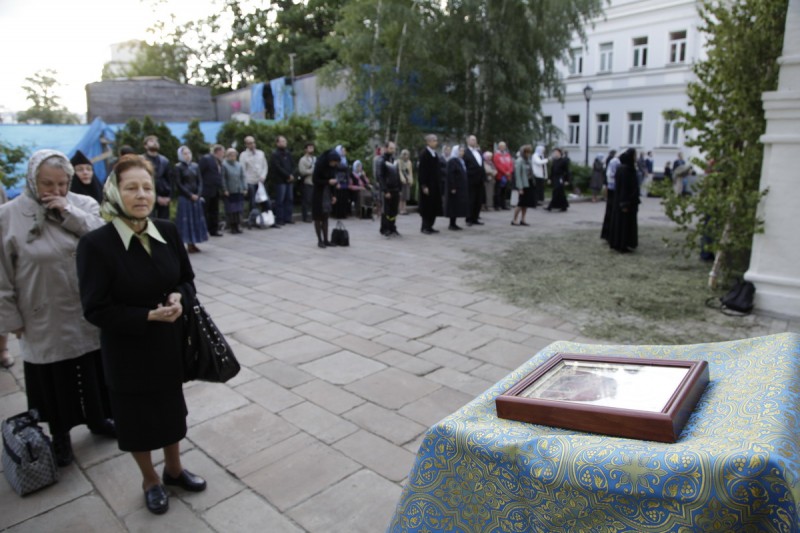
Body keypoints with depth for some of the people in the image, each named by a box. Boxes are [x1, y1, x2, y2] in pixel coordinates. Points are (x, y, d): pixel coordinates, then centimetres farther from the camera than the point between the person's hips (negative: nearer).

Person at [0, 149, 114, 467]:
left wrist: (70, 213, -21)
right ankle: (60, 435, 34)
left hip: (89, 313, 2)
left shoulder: (85, 205, -2)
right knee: (55, 380, 13)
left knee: (95, 371, 17)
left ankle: (97, 419, 40)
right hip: (45, 320, -2)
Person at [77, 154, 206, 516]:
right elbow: (96, 310, -17)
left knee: (172, 408, 21)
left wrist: (179, 298, -16)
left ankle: (173, 469, 45)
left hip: (170, 342, 4)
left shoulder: (167, 231, -6)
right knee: (138, 416, 16)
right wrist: (148, 316, -24)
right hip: (128, 350, -4)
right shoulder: (96, 244, -19)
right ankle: (150, 480, 41)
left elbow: (187, 278, 5)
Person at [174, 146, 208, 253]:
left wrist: (198, 194, -7)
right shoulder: (178, 167, -4)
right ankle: (189, 245, 0)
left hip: (196, 197, 5)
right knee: (187, 219, -3)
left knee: (196, 219, 6)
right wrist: (190, 195, -12)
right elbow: (179, 184, -8)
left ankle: (193, 244, 13)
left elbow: (200, 182, 7)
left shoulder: (195, 166, 9)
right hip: (184, 197, -5)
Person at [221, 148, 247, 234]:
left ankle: (238, 225, 13)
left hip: (239, 191, 4)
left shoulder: (239, 165, 7)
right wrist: (225, 190, -9)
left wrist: (245, 188, 4)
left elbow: (243, 177, 10)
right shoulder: (224, 165, -6)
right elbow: (223, 178, -6)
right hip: (229, 192, -4)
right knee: (231, 210, 0)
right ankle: (232, 226, 8)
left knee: (239, 209, 5)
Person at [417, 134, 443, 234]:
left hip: (435, 185, 8)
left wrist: (439, 183, 14)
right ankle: (425, 227, 7)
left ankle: (429, 226, 16)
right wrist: (424, 186, -20)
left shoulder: (435, 154, 13)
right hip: (428, 185, -8)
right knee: (427, 206, -2)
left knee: (434, 206, 9)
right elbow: (422, 171, -16)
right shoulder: (424, 154, -12)